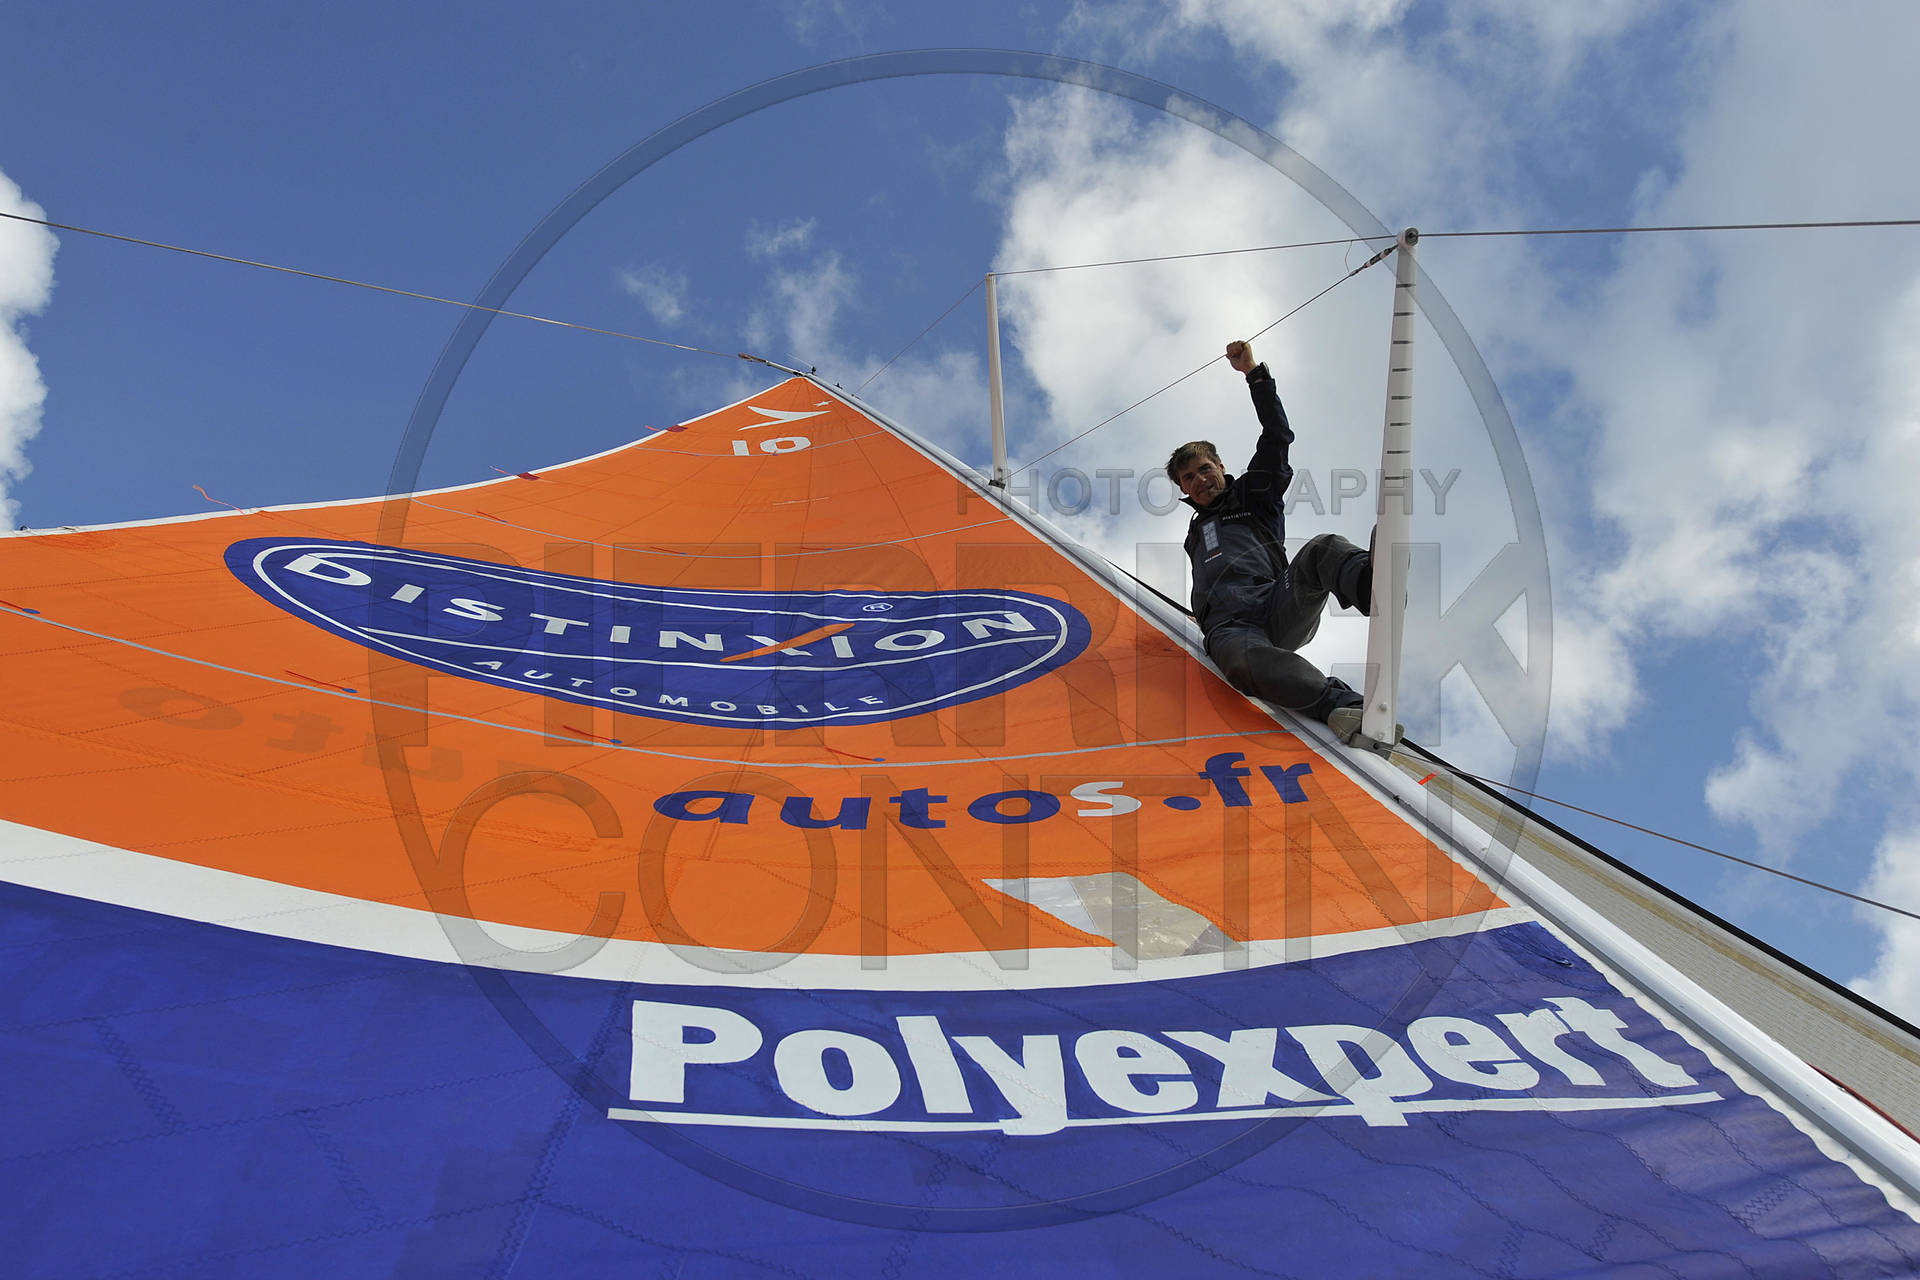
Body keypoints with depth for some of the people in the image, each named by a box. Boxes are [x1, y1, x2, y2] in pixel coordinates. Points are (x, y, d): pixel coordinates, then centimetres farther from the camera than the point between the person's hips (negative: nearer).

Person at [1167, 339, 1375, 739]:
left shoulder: (1253, 494, 25)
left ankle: (1372, 586, -69)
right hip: (1230, 628, 1)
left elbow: (1277, 436, 12)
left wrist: (1253, 372, 8)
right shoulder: (1196, 533, 40)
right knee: (1247, 662, -42)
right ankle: (1340, 706, -65)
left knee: (1323, 549, -34)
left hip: (1281, 611, -1)